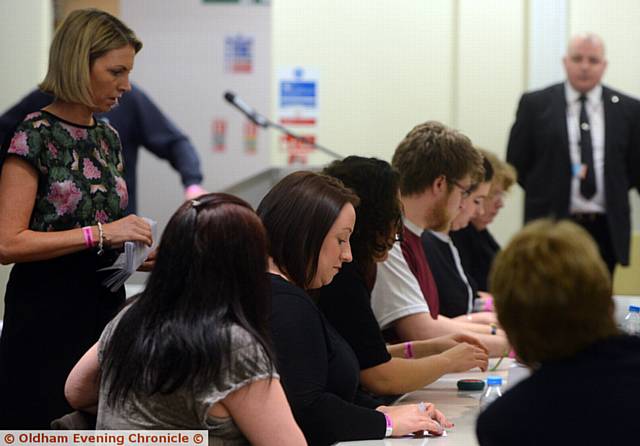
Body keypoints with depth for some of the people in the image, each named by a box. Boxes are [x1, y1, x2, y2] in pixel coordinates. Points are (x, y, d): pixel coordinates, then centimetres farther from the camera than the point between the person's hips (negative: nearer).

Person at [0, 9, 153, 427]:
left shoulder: (108, 137, 11)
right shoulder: (35, 137, -11)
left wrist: (137, 245, 3)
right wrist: (99, 234, -21)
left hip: (105, 305, 7)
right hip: (48, 314, -7)